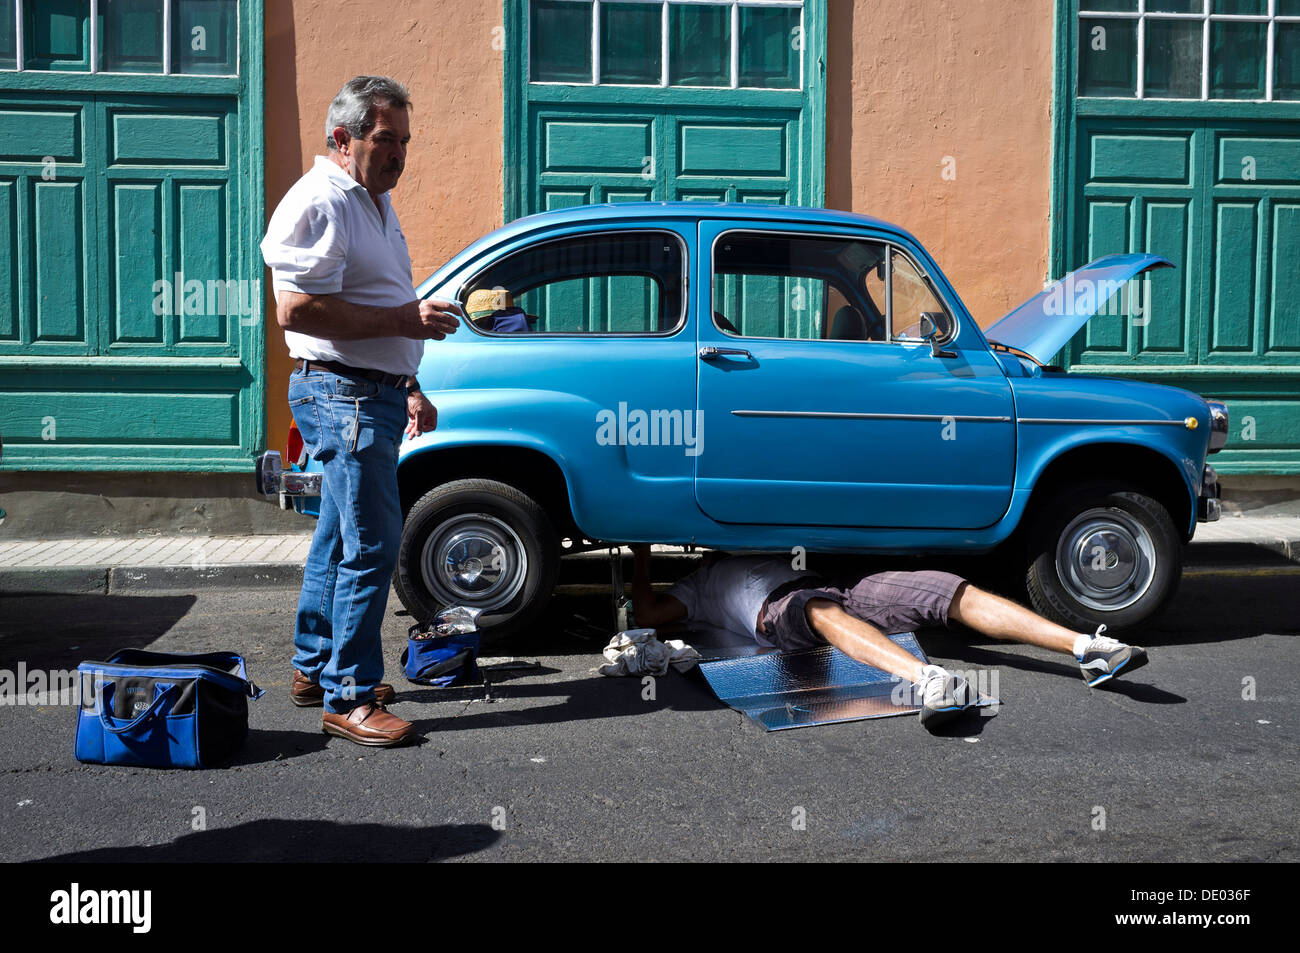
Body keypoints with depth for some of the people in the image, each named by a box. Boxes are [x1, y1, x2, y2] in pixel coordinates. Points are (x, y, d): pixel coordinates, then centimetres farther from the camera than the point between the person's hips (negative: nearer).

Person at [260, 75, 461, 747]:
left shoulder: (374, 202, 19)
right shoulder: (318, 204, -13)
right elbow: (296, 309, -23)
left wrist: (408, 389, 25)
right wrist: (403, 320, -21)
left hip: (375, 396, 10)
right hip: (342, 395, -10)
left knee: (340, 537, 16)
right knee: (371, 547, -10)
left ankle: (313, 668, 28)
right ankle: (349, 698, -1)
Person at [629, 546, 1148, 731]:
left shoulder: (755, 551, 44)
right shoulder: (697, 585, 28)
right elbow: (649, 613, 14)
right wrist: (642, 559, 21)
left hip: (836, 589, 6)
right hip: (776, 611, -6)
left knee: (952, 589, -15)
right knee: (821, 610, -44)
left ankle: (1086, 646, -29)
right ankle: (927, 679, -70)